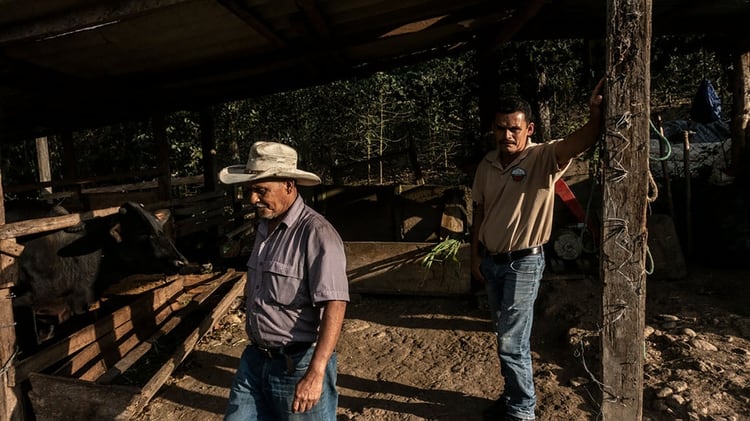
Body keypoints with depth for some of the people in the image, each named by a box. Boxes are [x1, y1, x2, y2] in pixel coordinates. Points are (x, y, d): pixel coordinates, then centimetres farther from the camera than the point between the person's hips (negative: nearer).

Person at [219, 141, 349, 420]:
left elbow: (334, 306, -26)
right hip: (254, 359, 8)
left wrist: (315, 373, -31)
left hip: (299, 364, -7)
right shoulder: (264, 227, 8)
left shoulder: (316, 233, -20)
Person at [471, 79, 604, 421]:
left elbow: (581, 141, -33)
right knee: (506, 336, 19)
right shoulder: (487, 164, 1)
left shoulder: (543, 158, -14)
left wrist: (595, 112, -53)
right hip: (491, 261, 6)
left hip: (523, 263, -5)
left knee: (512, 342, 1)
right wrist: (475, 255, 13)